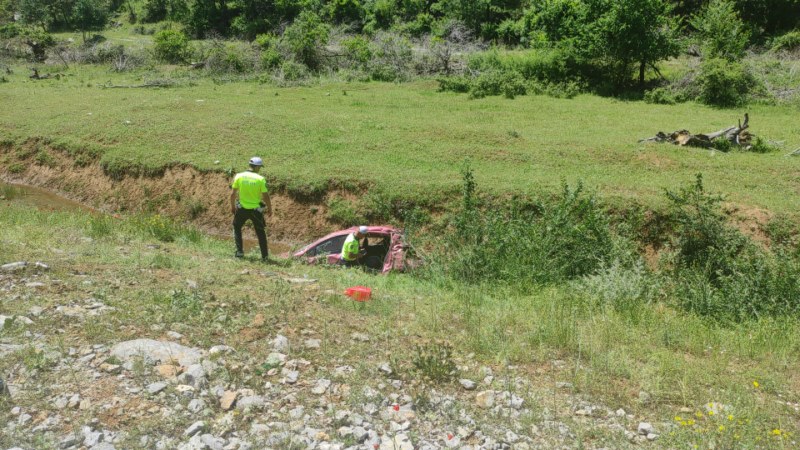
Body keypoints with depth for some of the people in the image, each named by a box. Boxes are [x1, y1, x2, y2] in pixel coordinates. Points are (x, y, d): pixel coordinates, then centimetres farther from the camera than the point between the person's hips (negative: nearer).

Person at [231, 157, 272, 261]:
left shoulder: (239, 176, -7)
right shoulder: (260, 179, -13)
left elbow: (233, 194, -2)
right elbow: (266, 196, -10)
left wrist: (232, 206, 13)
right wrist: (269, 209, 5)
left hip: (242, 209, 1)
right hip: (256, 210, -1)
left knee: (237, 227, 25)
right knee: (261, 233, 15)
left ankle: (239, 251, 19)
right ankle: (265, 256, 16)